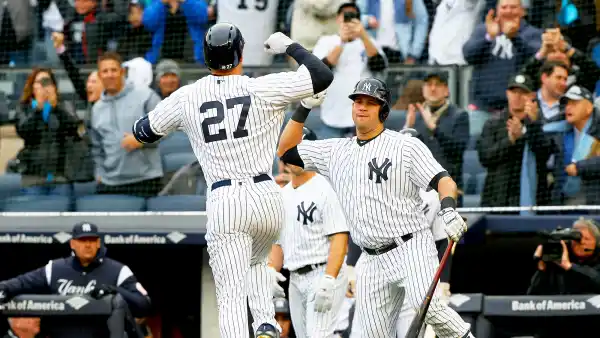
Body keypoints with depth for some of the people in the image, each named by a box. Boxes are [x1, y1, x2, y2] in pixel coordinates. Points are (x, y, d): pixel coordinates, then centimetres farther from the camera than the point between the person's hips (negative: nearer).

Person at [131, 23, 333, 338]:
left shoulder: (186, 97, 2)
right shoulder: (263, 89, -4)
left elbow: (143, 132, 17)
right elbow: (323, 75, 0)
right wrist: (290, 46, 15)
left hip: (223, 203, -1)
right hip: (266, 196, 1)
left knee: (232, 295, -3)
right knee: (255, 263, 30)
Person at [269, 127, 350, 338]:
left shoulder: (324, 189, -9)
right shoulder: (282, 195, 16)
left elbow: (340, 239, -16)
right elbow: (278, 242, 22)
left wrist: (328, 281, -25)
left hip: (323, 274, -8)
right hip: (295, 279, 8)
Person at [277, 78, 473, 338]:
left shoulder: (406, 146, -3)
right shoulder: (336, 151, 13)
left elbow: (443, 180, -11)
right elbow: (286, 151, 15)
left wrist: (448, 209, -33)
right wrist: (303, 109, 4)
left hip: (411, 249, -5)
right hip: (372, 261, 5)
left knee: (426, 305, -30)